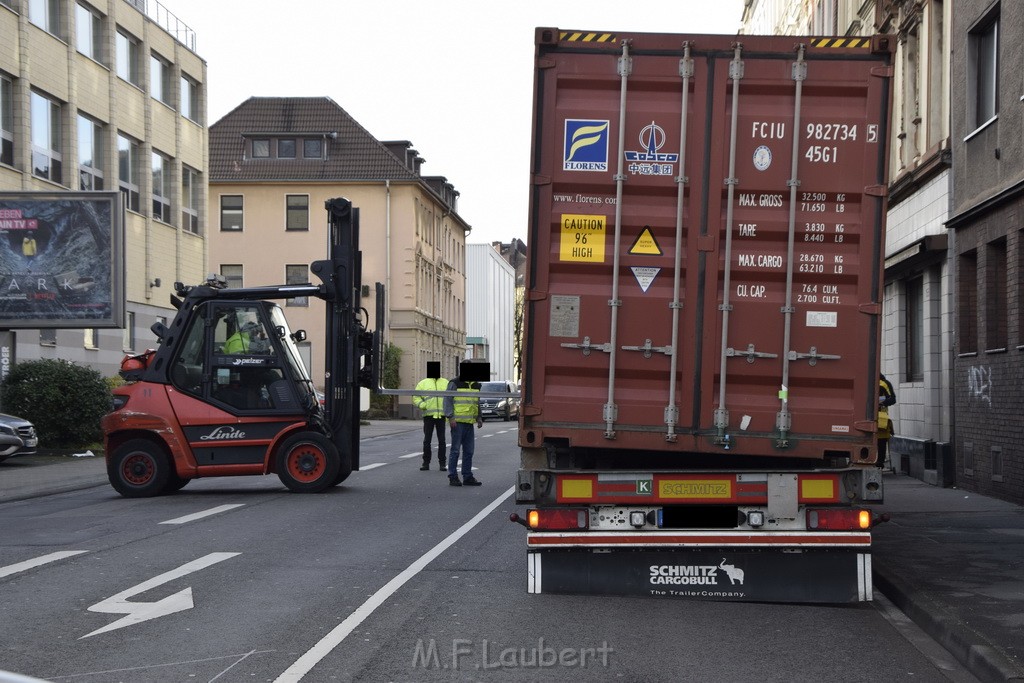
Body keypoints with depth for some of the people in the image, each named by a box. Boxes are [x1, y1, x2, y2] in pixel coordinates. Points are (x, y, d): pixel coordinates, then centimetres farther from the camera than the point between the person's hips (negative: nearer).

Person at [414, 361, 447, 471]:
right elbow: (416, 397, 5)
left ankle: (442, 463, 7)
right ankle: (426, 463, 8)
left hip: (441, 416, 1)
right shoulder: (423, 383, 6)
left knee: (441, 440, 2)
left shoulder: (446, 383, 11)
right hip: (428, 416, -1)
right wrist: (423, 405, -11)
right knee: (427, 440, 1)